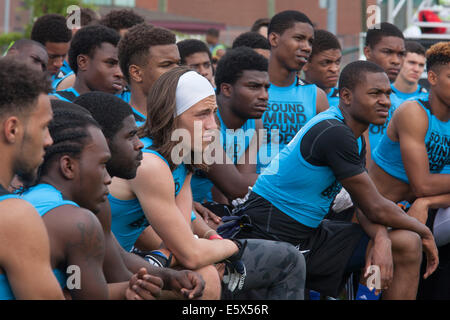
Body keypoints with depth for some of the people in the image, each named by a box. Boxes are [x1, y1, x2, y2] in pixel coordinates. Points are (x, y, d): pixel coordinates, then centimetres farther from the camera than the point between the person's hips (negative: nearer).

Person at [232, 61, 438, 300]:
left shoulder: (355, 137, 11)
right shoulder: (334, 134, -20)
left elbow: (366, 205, 8)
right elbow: (375, 209, -16)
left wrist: (381, 239, -14)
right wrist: (424, 232, 0)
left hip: (311, 234, 10)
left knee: (407, 245, 2)